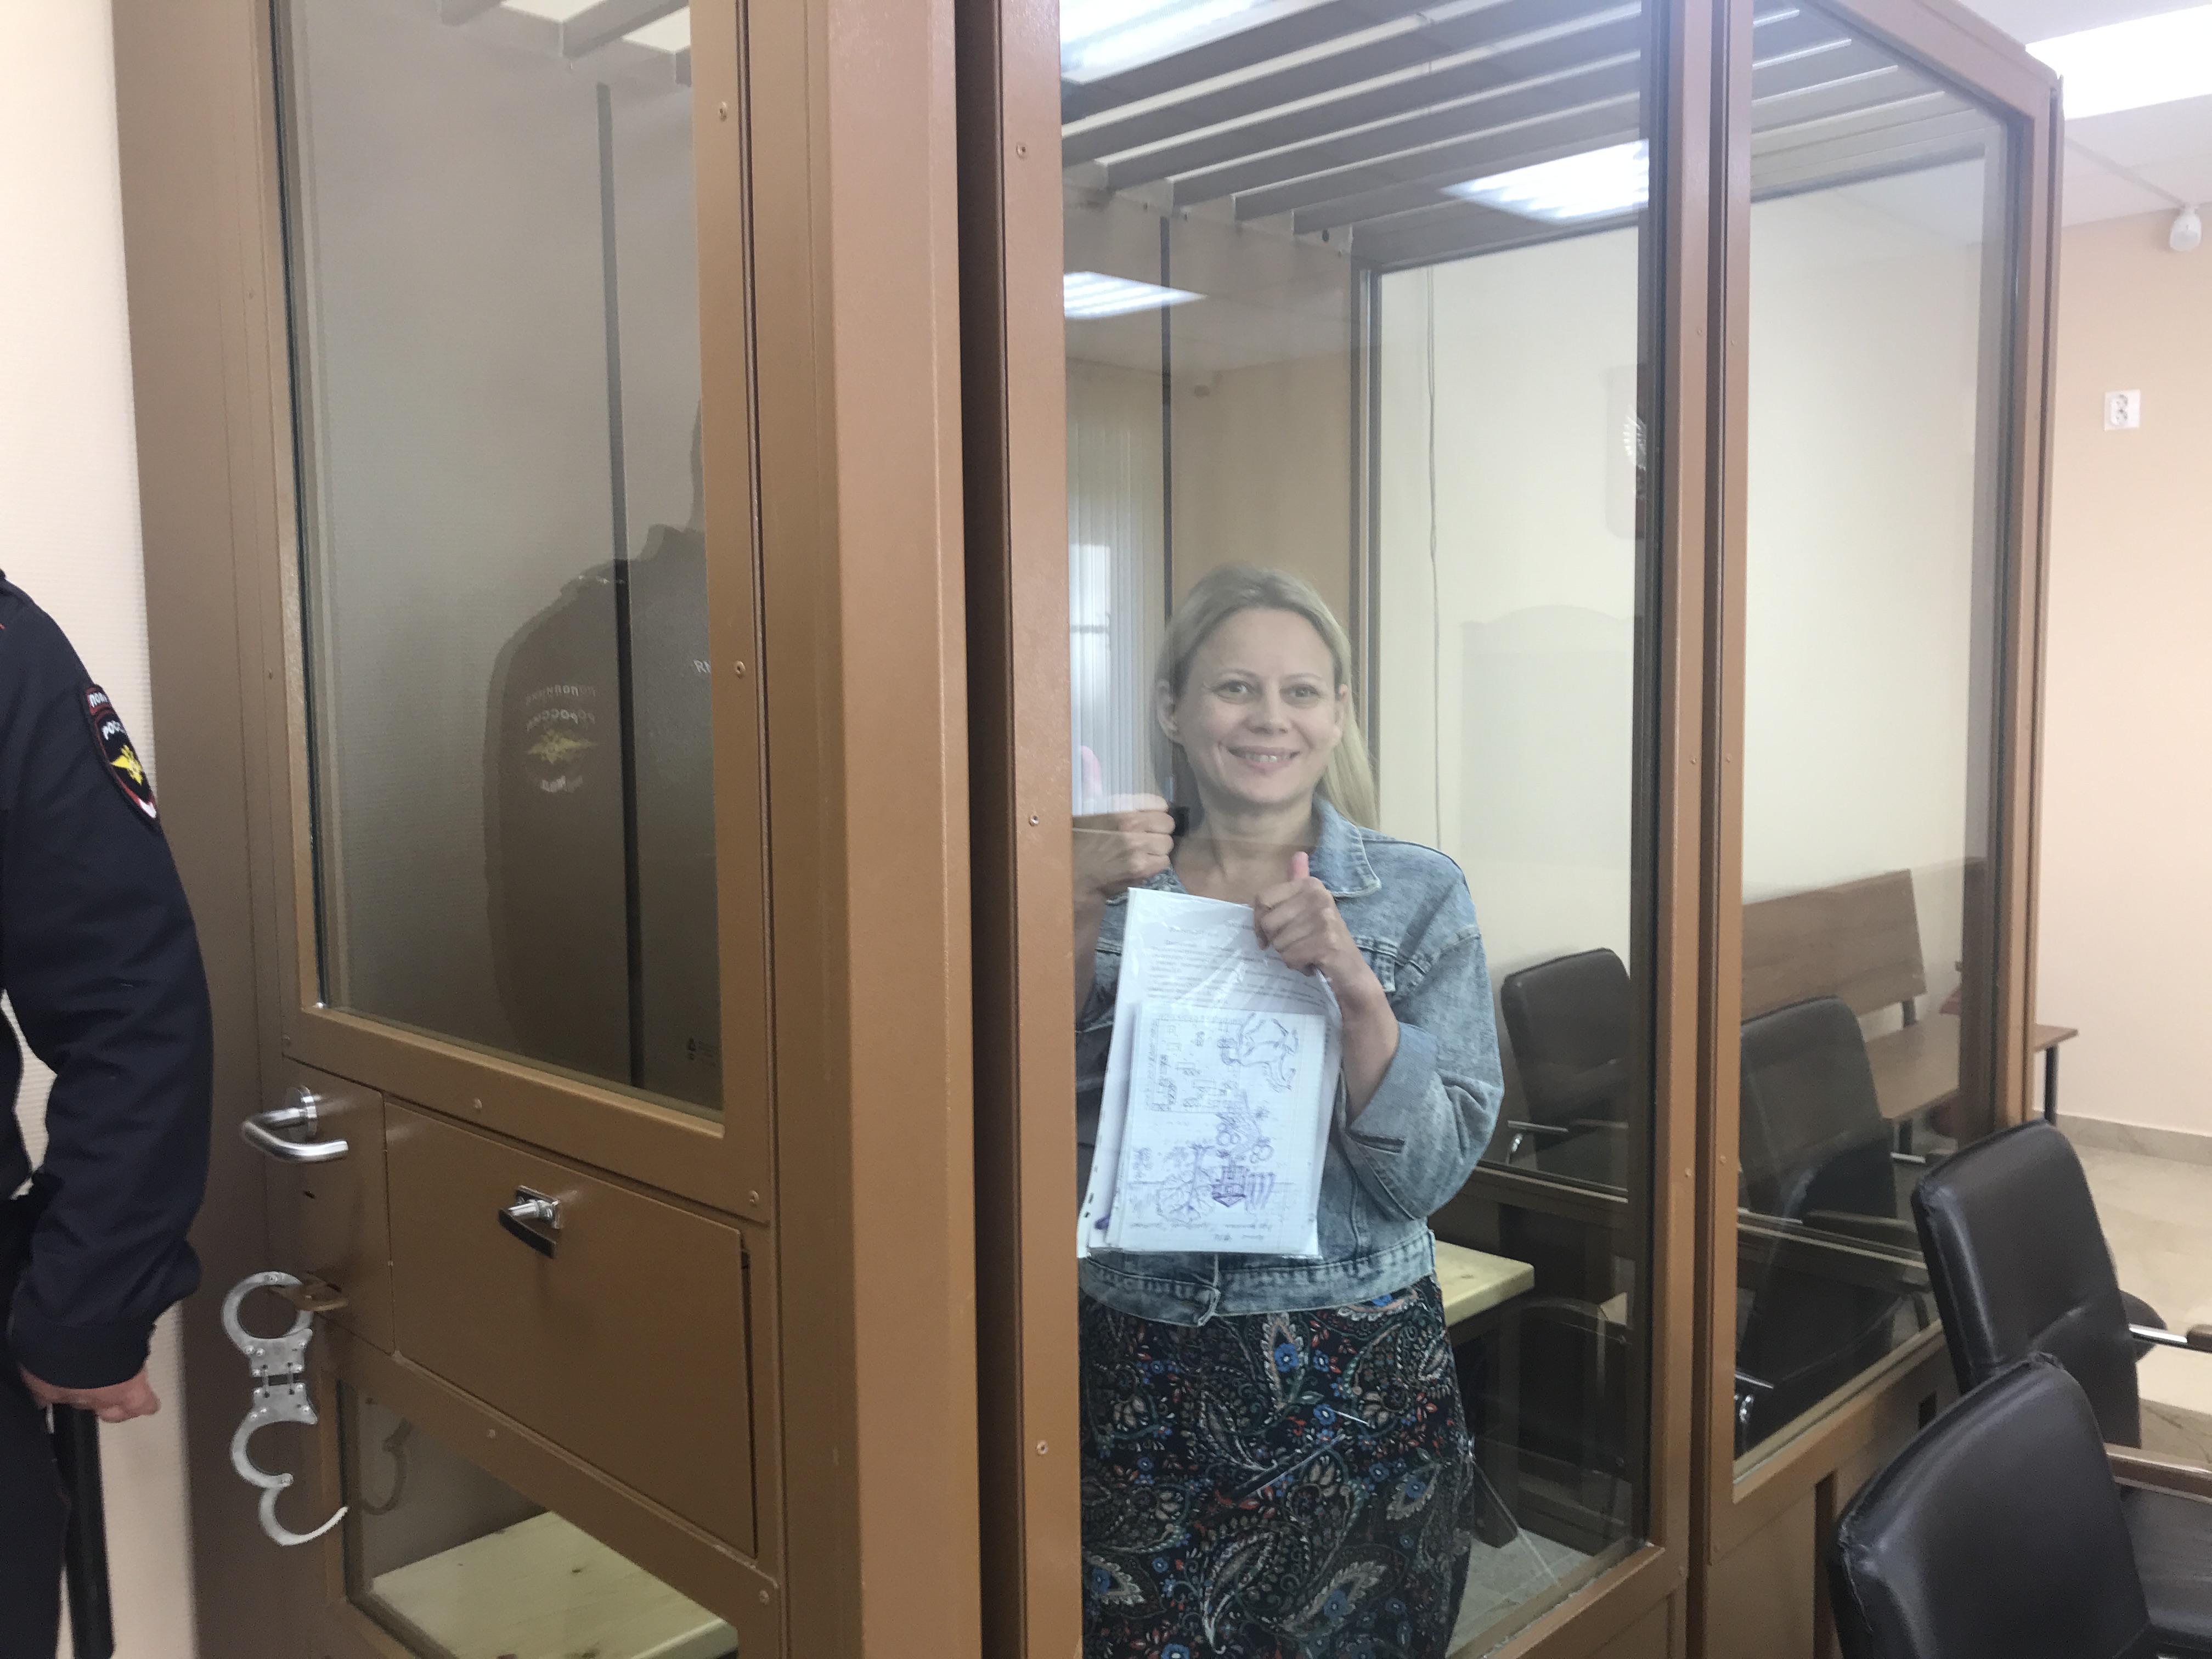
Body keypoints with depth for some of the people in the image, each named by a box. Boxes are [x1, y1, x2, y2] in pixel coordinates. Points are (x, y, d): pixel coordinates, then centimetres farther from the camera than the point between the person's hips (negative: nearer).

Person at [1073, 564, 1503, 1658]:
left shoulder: (1418, 894, -3)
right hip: (1139, 1382, 1)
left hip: (1357, 1384, 0)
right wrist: (1083, 922, -18)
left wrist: (1355, 989, -23)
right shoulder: (1108, 890, 1)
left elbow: (1431, 1176, -9)